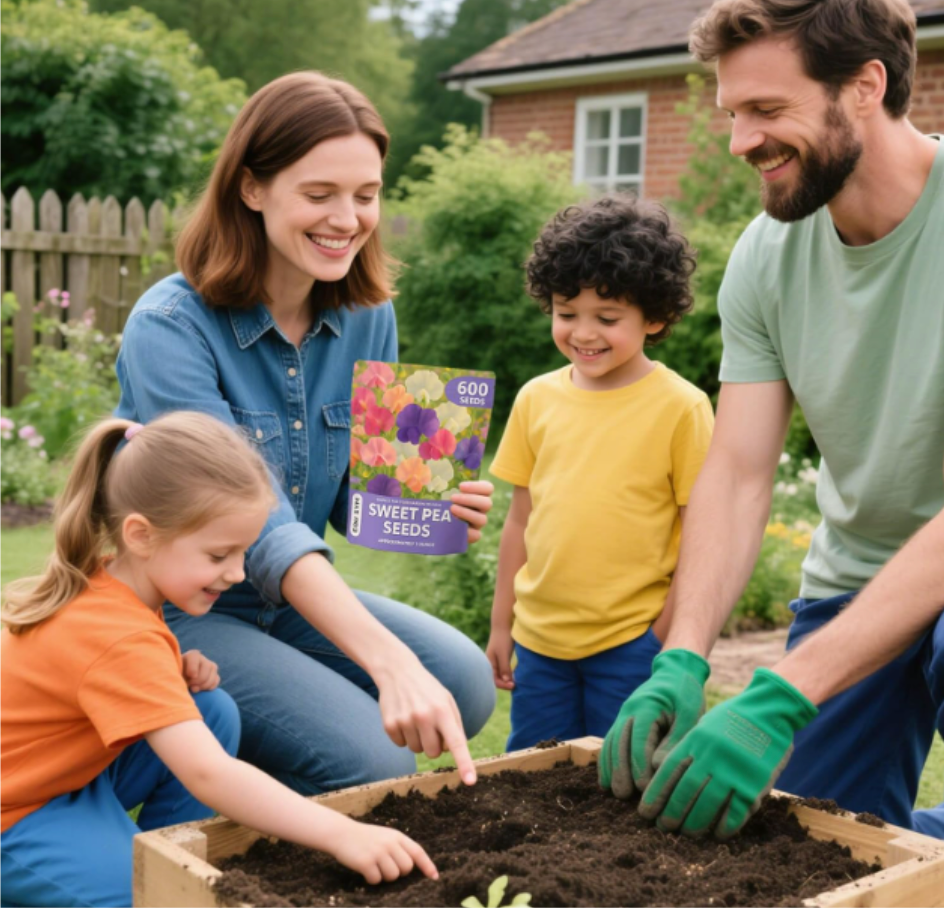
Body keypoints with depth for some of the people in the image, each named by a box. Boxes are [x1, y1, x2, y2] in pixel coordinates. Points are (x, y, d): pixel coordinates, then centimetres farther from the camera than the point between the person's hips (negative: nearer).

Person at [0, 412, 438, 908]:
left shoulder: (108, 586, -3)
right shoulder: (120, 639, -31)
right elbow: (207, 774, -40)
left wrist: (178, 673, -6)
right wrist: (342, 834, -44)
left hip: (71, 771, 9)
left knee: (214, 711, -4)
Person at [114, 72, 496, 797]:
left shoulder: (368, 316, -1)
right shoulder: (171, 328, -21)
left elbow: (355, 499, 7)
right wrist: (391, 663, -44)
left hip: (294, 599, 7)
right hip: (173, 612, -6)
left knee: (466, 683, -17)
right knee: (375, 761, -23)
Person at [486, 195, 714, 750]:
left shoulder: (681, 407, -8)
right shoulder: (537, 399, 4)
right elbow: (521, 518, 11)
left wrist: (668, 642, -8)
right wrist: (501, 624, 12)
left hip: (630, 645, -4)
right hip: (540, 640, 4)